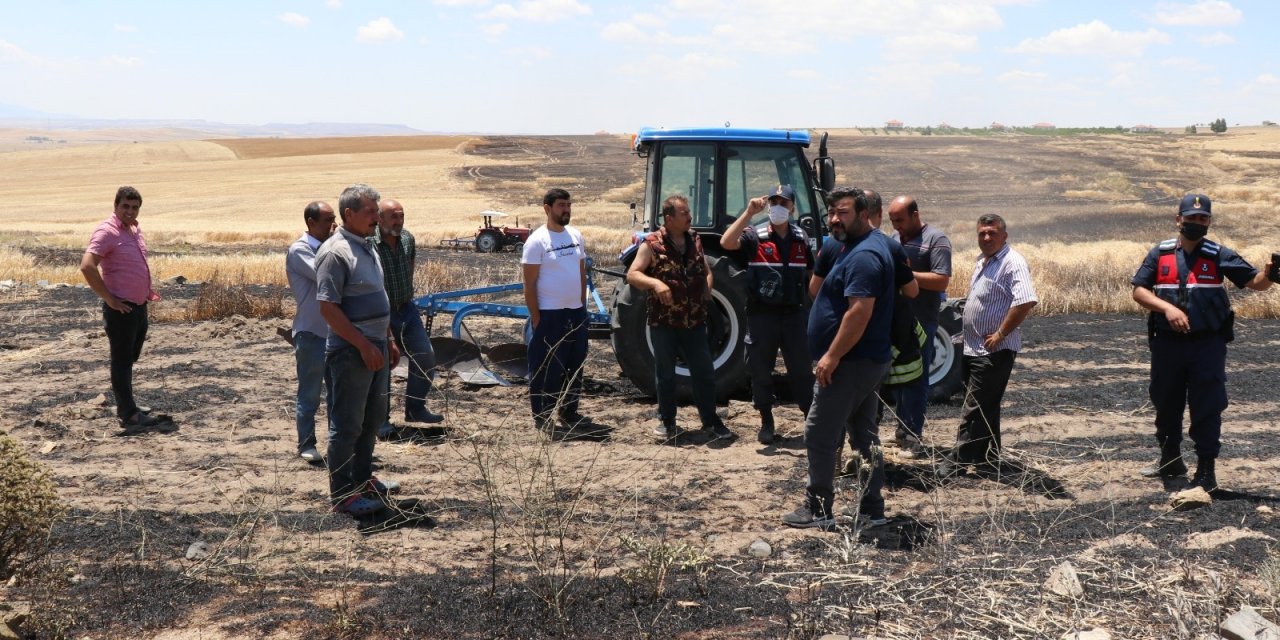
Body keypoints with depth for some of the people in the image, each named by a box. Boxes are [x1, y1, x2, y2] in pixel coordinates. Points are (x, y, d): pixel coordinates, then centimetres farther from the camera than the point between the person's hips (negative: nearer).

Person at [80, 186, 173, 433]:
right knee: (122, 361, -3)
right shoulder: (107, 231, -17)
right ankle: (130, 416, 1)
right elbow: (87, 267, -27)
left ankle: (125, 405, 30)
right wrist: (109, 299, -23)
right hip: (121, 309, -9)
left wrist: (147, 289, 15)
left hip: (140, 306, 9)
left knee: (130, 358, 18)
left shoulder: (135, 228, 10)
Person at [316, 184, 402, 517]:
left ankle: (362, 478, 32)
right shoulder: (335, 252, -16)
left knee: (373, 418, 18)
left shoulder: (367, 248, 13)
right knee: (347, 424, -1)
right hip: (351, 352, -9)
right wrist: (364, 345, -21)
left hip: (375, 348, 9)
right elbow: (328, 308, -21)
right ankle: (342, 494, 7)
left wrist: (389, 340, 19)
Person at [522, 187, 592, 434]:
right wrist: (536, 318, -13)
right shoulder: (537, 241, -12)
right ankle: (543, 418, 7)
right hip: (550, 314, -7)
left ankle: (568, 411, 27)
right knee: (547, 368, -2)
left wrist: (582, 304, 11)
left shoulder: (576, 236, 8)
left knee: (575, 365, 14)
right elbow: (529, 284, -12)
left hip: (576, 312, 7)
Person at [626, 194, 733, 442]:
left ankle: (710, 421, 17)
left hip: (694, 321, 4)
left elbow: (706, 270, 18)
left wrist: (707, 292, -1)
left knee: (704, 372, 5)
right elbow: (632, 275, -10)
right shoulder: (652, 244, -8)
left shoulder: (695, 240, 6)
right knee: (665, 374, 8)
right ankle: (667, 422, 21)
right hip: (663, 321, -3)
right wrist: (655, 283, -27)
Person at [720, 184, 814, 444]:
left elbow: (811, 275, 18)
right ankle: (766, 422, 21)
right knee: (761, 371, 7)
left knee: (802, 370, 9)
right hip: (762, 314, -2)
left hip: (794, 313, 2)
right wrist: (749, 213, -25)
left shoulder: (801, 239, 8)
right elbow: (726, 243, -23)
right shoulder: (754, 236, -4)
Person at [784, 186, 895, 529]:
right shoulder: (873, 244, 15)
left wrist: (831, 356, -25)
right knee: (865, 436, 14)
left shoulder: (863, 256, -19)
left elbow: (860, 311, -27)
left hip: (850, 363, -11)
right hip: (870, 360, 11)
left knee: (820, 436, -2)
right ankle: (873, 509, 19)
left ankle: (817, 510, 5)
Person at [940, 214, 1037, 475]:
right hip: (974, 347, 10)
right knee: (985, 406, 16)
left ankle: (958, 459, -2)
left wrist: (1000, 334, -24)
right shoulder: (982, 262, 15)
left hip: (994, 350, -10)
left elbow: (1026, 301, -28)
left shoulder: (1013, 263, -16)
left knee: (976, 408, -6)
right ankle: (988, 458, 25)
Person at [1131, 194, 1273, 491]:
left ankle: (1206, 470, 3)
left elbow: (1254, 282, -7)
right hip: (1167, 343, 3)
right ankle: (1170, 459, 35)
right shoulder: (1159, 254, 2)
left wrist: (1268, 274, -30)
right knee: (1166, 404, 16)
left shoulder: (1219, 256, -1)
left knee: (1207, 407, -4)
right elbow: (1138, 291, -2)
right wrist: (1167, 308, -18)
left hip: (1208, 344, -3)